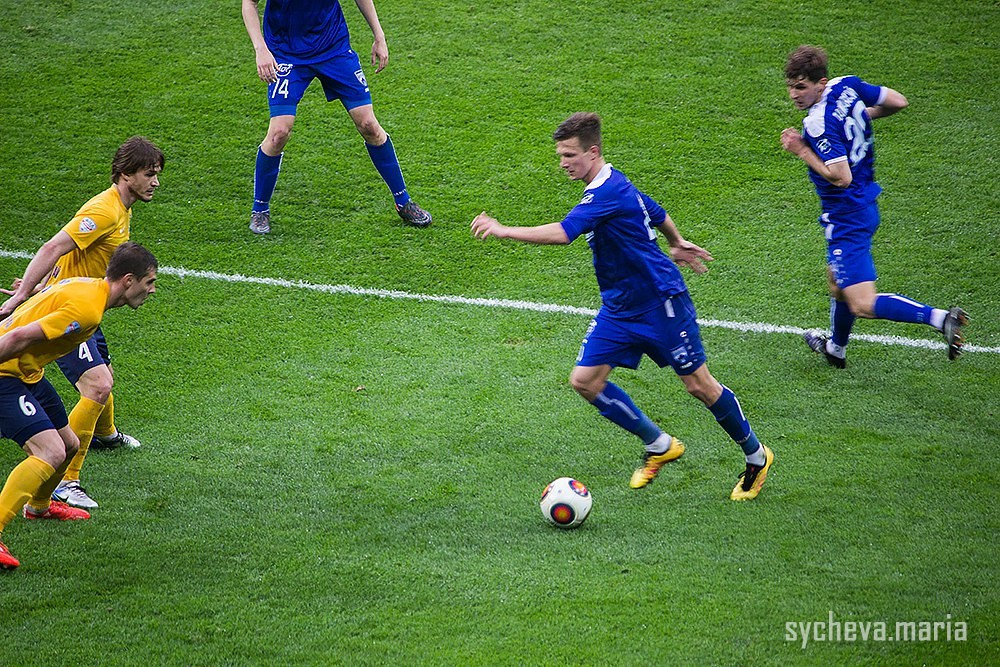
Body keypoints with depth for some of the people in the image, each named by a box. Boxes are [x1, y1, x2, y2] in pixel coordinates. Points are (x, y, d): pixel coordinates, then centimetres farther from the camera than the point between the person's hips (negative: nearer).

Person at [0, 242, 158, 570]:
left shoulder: (89, 285, 6)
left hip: (28, 373, 10)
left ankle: (39, 505, 50)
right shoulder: (87, 308, -26)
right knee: (51, 452, -22)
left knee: (69, 444, 22)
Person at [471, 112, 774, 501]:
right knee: (585, 381, -2)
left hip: (661, 302, -9)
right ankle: (658, 446, 14)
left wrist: (502, 231, -35)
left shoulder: (607, 193, -24)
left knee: (699, 385, -1)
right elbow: (657, 214, 22)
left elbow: (562, 233, -37)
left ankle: (756, 457, 20)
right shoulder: (611, 184, 6)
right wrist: (677, 245, 40)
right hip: (619, 308, 9)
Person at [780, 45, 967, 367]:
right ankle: (836, 348, 51)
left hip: (846, 217, -10)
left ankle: (940, 318, -23)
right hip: (866, 205, 10)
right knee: (837, 280, 30)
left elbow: (841, 178, -29)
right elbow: (898, 101, 7)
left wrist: (802, 151, -21)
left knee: (863, 304, -13)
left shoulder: (818, 125, -26)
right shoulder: (846, 86, -2)